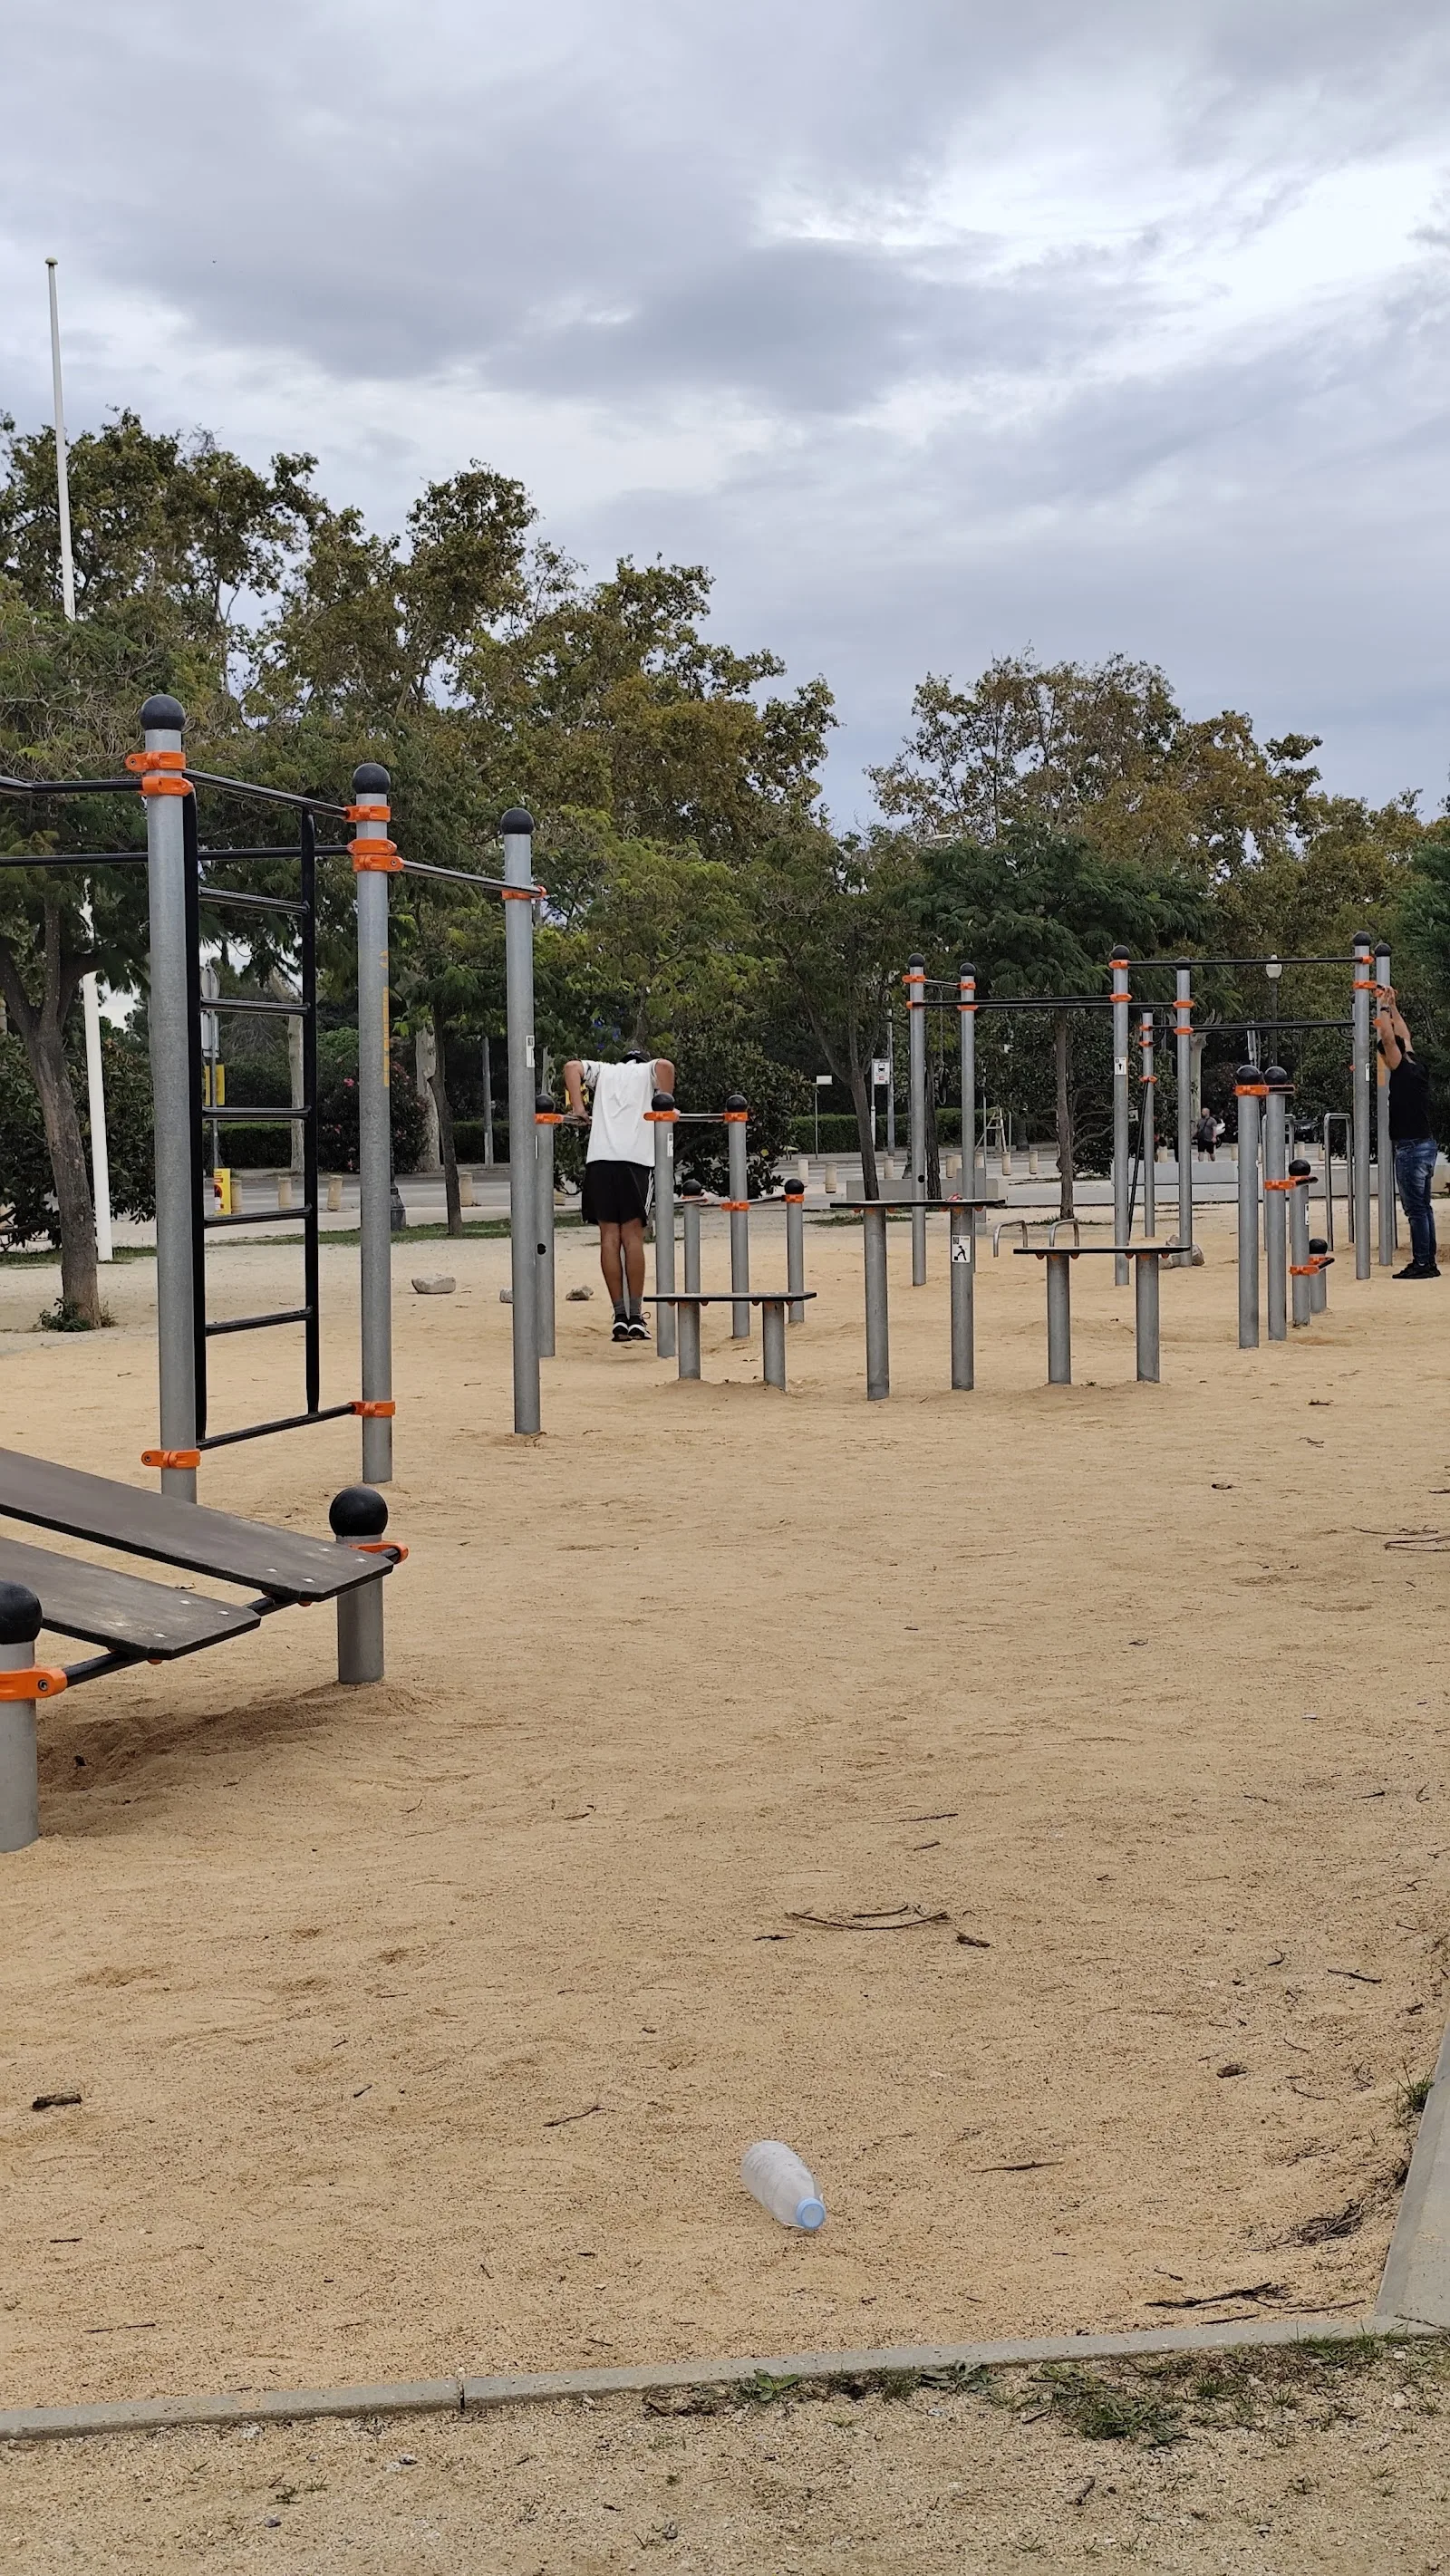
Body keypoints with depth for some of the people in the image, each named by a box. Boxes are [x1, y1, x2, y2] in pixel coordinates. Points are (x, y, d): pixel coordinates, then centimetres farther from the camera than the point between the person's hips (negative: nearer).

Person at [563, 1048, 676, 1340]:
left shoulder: (603, 1071, 27)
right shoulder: (649, 1071, 21)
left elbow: (572, 1067, 8)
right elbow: (665, 1066, -3)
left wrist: (578, 1109, 5)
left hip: (599, 1158, 1)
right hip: (636, 1159, -1)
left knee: (609, 1237, 1)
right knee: (632, 1237, 0)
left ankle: (620, 1317, -1)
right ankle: (636, 1318, -2)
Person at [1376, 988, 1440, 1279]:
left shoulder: (1404, 1071, -13)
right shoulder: (1418, 1068, 11)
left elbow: (1387, 1036, -16)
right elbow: (1404, 1036, 25)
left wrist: (1383, 1006, -4)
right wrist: (1393, 1006, 28)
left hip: (1410, 1148, -9)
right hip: (1427, 1145, 9)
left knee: (1415, 1208, -7)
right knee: (1422, 1207, 11)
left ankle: (1423, 1263, -7)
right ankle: (1428, 1261, 14)